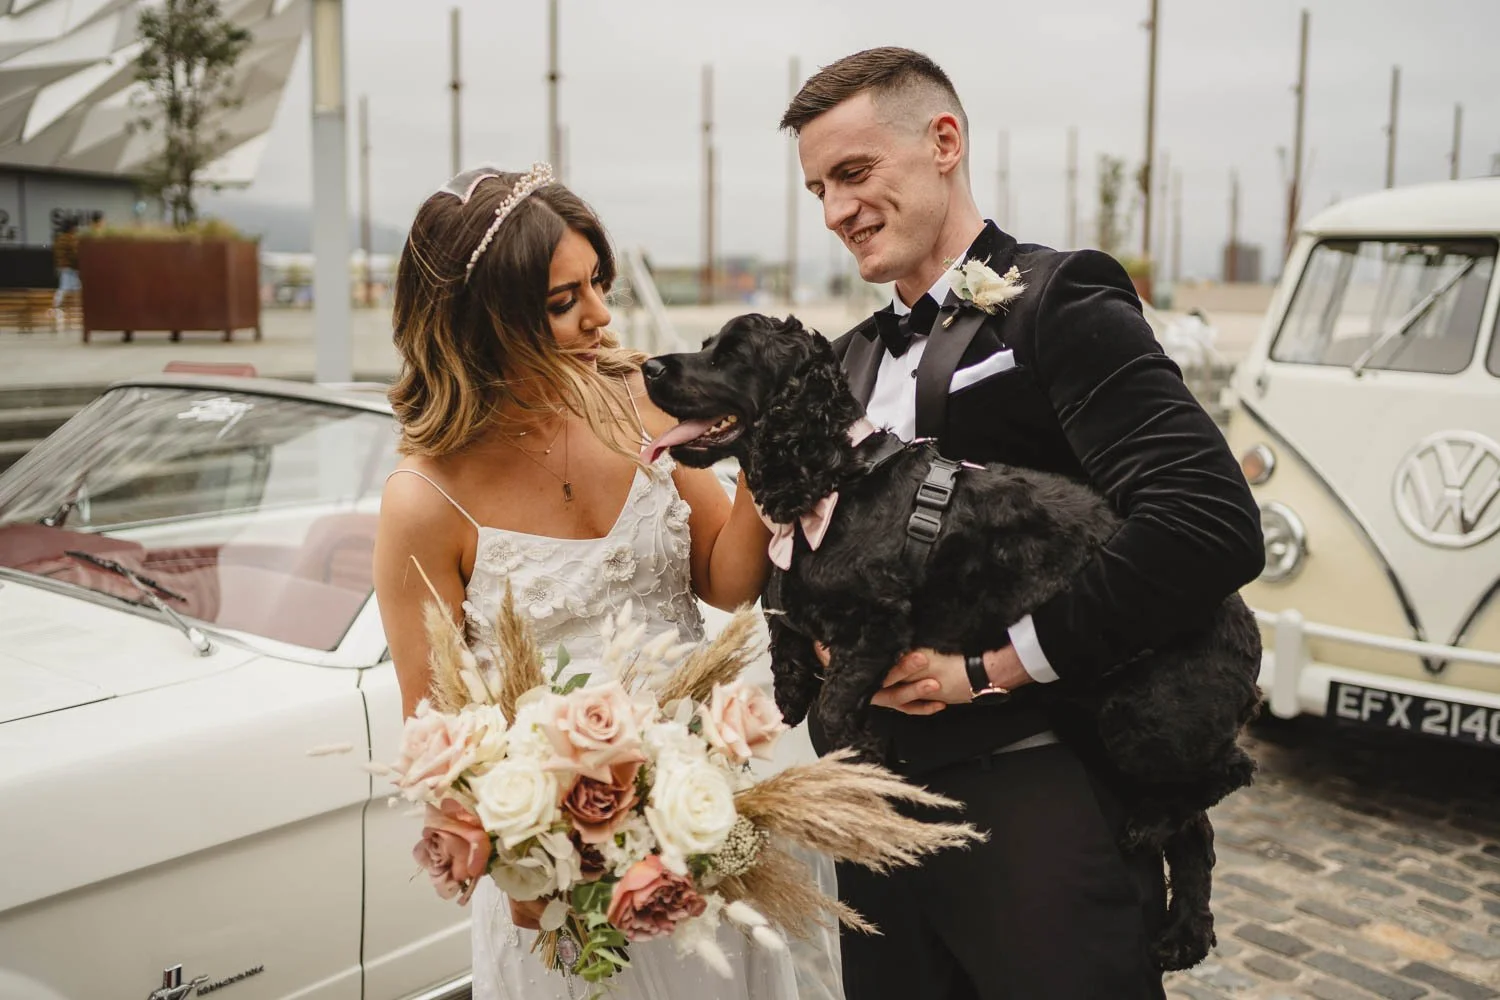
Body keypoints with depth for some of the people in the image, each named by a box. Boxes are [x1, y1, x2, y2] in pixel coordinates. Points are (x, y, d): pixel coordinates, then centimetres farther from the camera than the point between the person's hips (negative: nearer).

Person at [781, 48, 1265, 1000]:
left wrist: (992, 665, -16)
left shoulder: (1056, 301, -8)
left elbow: (1212, 525, -20)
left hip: (1038, 809, -6)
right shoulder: (848, 363, 13)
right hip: (881, 805, 7)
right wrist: (822, 634, -4)